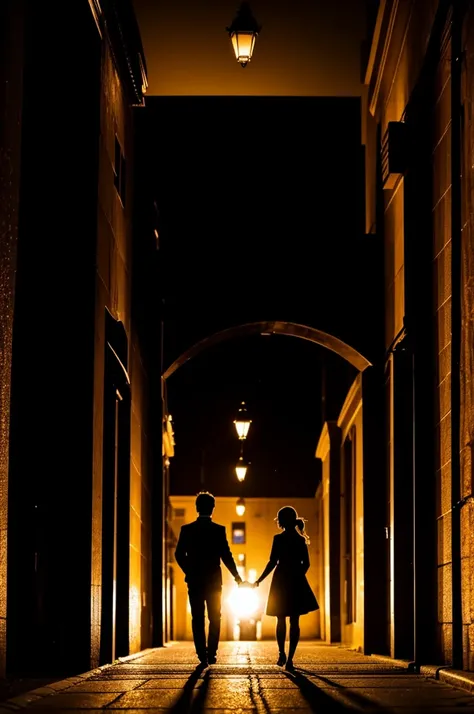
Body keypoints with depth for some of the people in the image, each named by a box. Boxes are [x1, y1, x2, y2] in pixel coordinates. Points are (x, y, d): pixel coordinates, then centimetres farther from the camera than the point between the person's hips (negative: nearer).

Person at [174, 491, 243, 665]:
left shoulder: (187, 529, -1)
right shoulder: (219, 530, -6)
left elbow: (179, 555, 1)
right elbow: (226, 556, -7)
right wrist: (237, 577, 3)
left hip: (194, 581, 1)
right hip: (213, 581, -1)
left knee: (198, 619, 4)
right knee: (214, 619, 8)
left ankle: (202, 655, -1)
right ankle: (211, 654, 0)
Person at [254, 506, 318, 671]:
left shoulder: (279, 539, -9)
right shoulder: (301, 540, 5)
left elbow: (272, 562, -10)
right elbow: (306, 564, 7)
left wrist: (259, 580, -1)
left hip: (281, 583, -3)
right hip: (297, 583, 3)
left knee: (281, 620, 12)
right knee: (294, 622, 2)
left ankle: (282, 654, 4)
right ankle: (290, 659, -4)